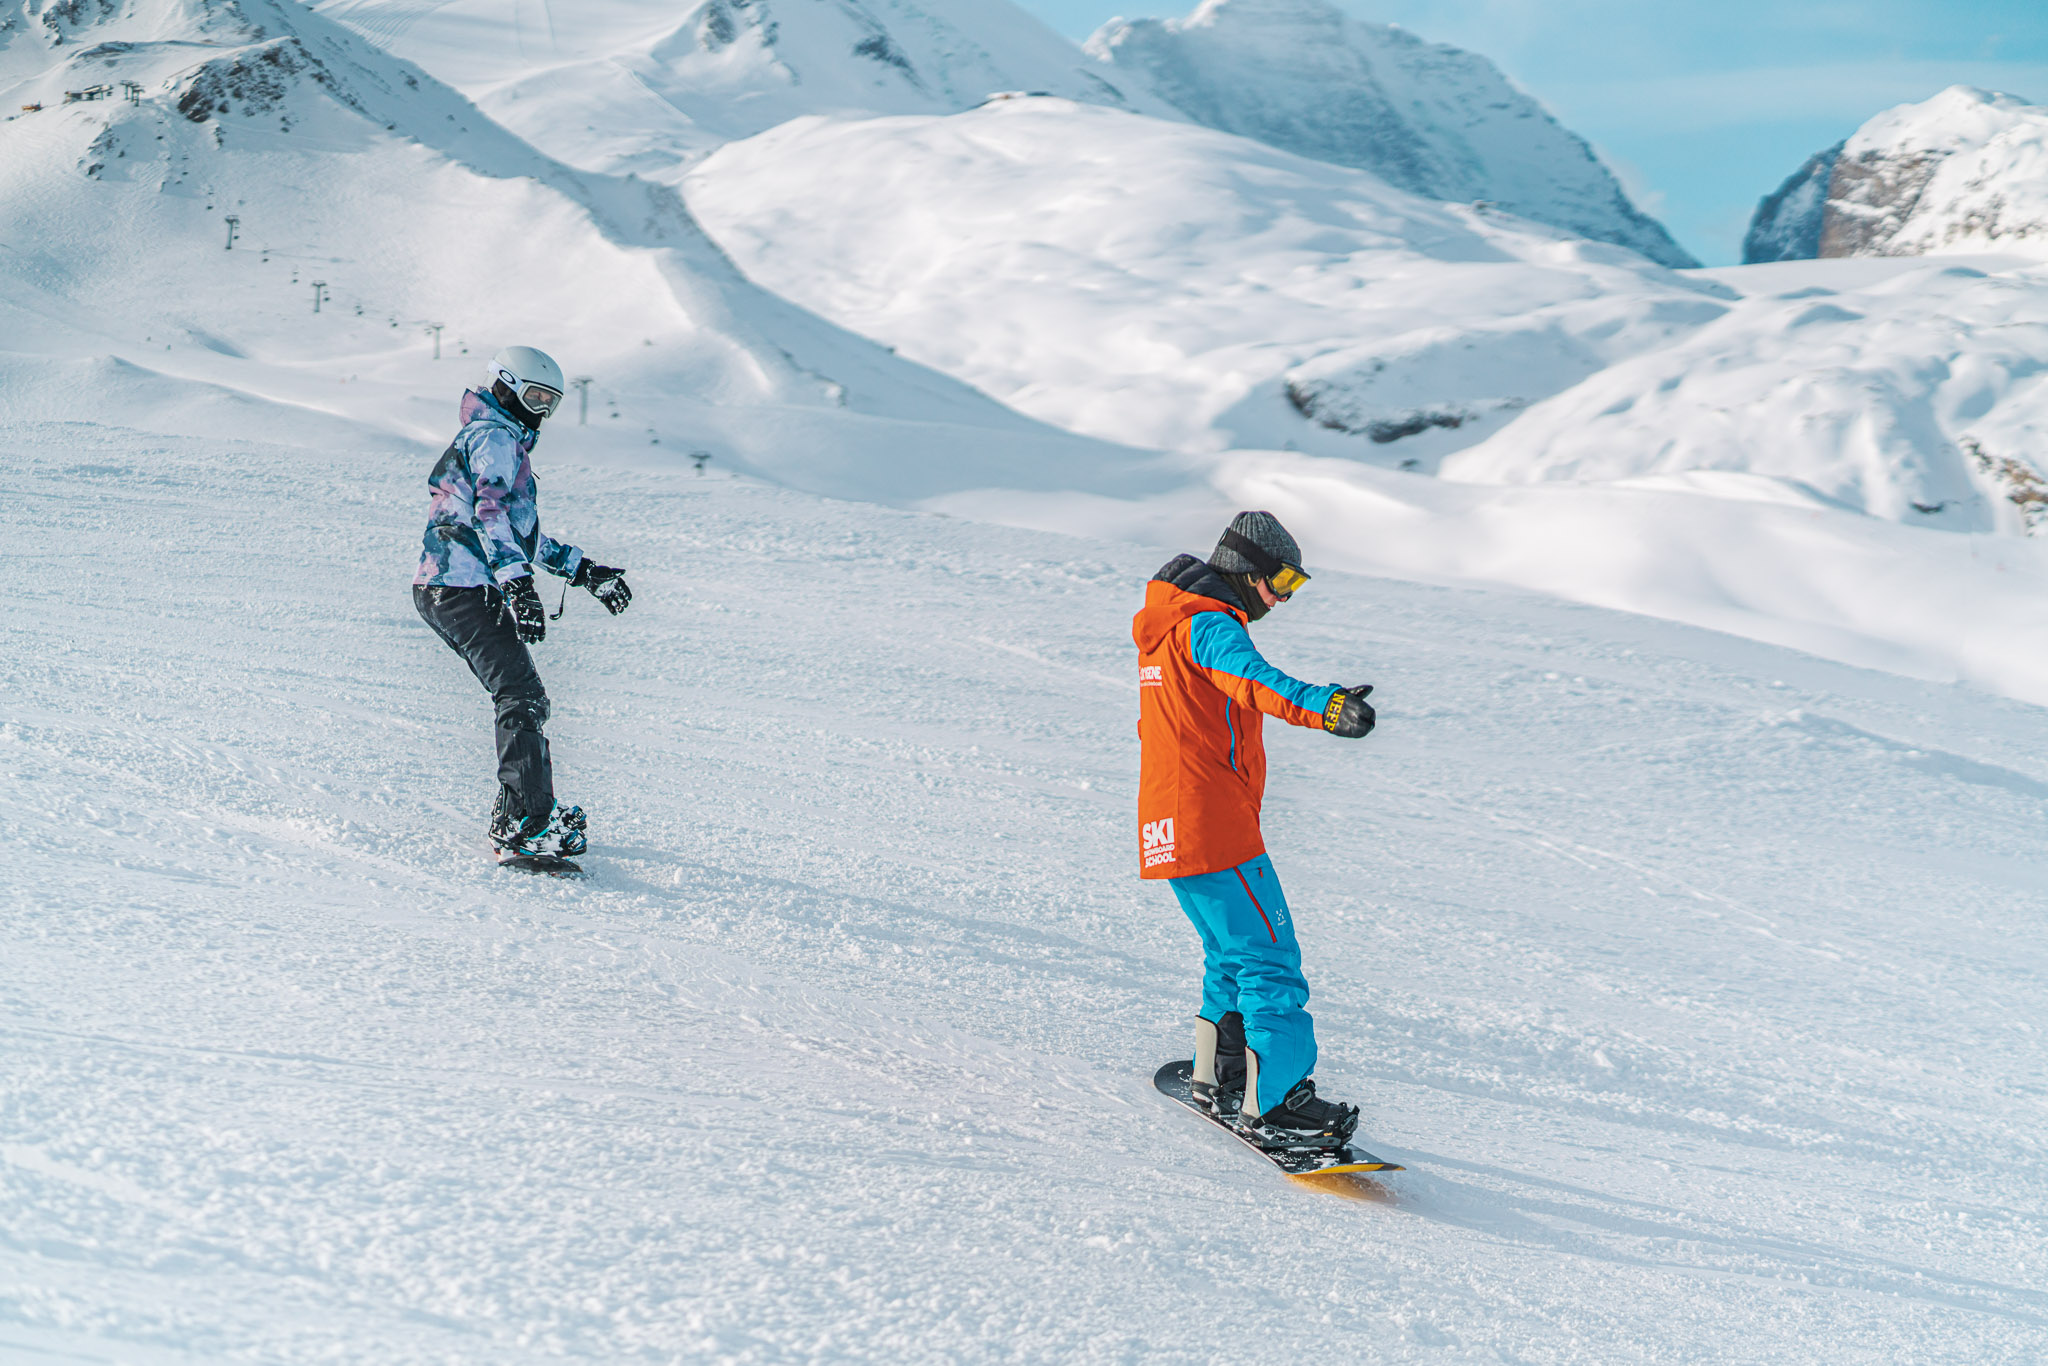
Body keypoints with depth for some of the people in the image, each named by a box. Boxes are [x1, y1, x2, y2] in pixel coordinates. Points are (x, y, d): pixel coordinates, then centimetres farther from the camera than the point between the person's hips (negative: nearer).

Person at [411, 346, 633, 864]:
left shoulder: (502, 441, 29)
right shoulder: (493, 436, -4)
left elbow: (519, 532, 34)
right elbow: (491, 513, -21)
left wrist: (583, 569, 30)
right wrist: (519, 585, -32)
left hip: (444, 592, 11)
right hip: (466, 590, -11)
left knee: (520, 700, 12)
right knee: (525, 699, -18)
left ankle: (514, 821, 14)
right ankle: (527, 825, -26)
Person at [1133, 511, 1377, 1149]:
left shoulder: (1170, 624, 19)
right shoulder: (1210, 624, -13)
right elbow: (1253, 679, -36)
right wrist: (1326, 707, -51)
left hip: (1168, 827, 10)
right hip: (1214, 829, -10)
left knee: (1235, 952, 23)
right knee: (1271, 960, -9)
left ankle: (1215, 1078, 32)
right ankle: (1271, 1105, -12)